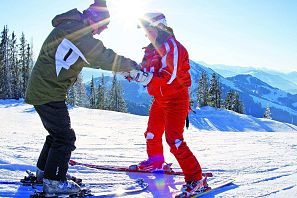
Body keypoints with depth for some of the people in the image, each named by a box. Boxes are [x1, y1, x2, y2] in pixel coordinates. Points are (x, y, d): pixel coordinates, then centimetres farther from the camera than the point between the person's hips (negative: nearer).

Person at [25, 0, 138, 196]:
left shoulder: (72, 28, 15)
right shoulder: (75, 30, -19)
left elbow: (93, 56, 20)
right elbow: (102, 57, -23)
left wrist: (125, 67, 14)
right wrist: (132, 65, -11)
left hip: (40, 90, 10)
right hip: (49, 93, -10)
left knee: (57, 132, 21)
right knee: (65, 137, -4)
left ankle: (44, 170, 34)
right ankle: (54, 181, 4)